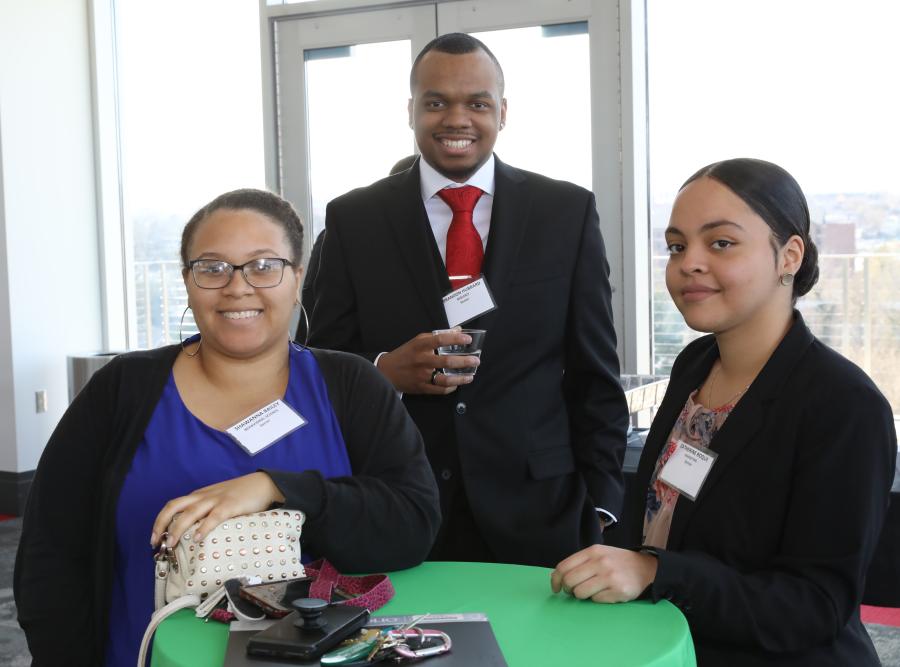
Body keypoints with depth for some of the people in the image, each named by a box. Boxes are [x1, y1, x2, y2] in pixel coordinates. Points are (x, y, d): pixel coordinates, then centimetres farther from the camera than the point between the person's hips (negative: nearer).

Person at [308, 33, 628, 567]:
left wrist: (601, 508, -1)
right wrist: (384, 370, -16)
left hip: (536, 515, 0)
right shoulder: (352, 219, 2)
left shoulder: (568, 212, 2)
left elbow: (595, 377, 4)